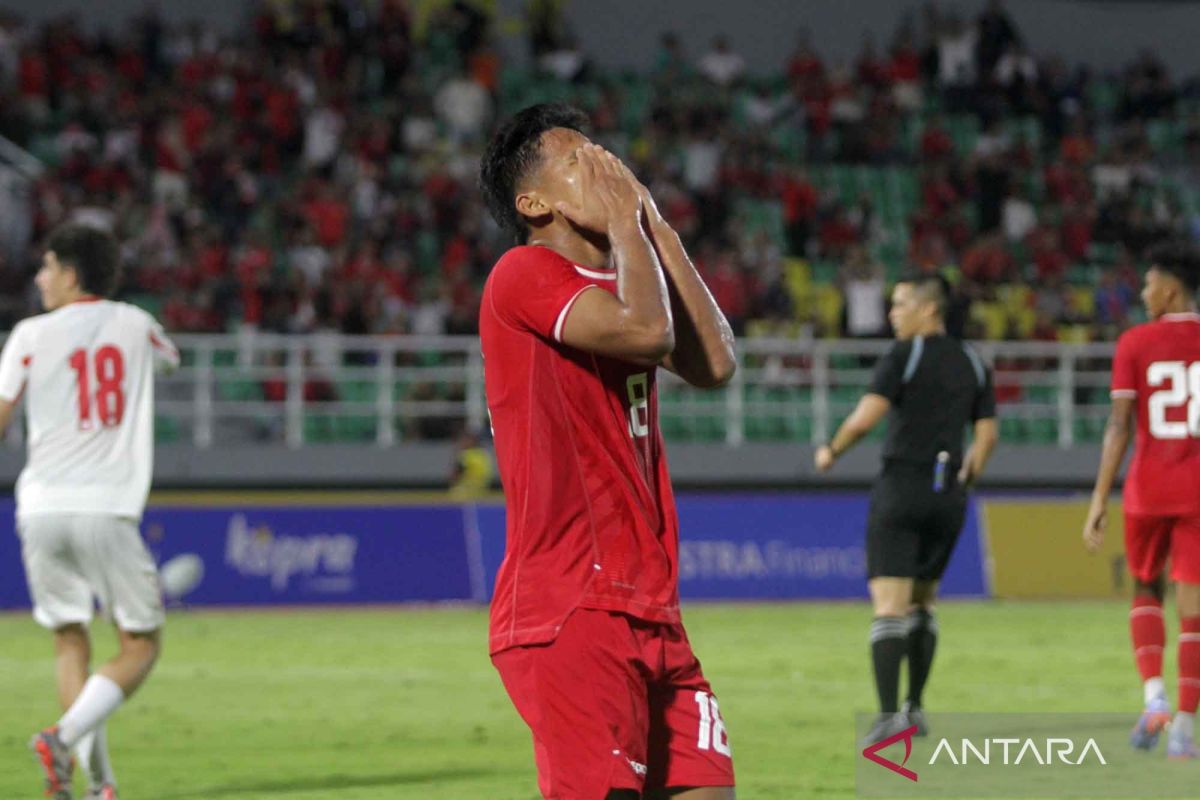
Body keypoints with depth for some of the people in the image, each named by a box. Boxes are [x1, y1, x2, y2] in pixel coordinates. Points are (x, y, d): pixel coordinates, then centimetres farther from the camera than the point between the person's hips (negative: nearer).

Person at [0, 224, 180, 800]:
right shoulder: (134, 325, 8)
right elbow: (171, 357, 33)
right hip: (106, 512, -1)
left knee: (69, 641, 13)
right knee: (140, 645, 7)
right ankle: (65, 736, -15)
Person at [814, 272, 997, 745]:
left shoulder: (904, 356, -8)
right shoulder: (973, 364, 10)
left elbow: (864, 418, -15)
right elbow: (987, 435, 7)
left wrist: (831, 452, 1)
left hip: (902, 488, -6)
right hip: (948, 496, 6)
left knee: (889, 606, -9)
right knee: (922, 603, 20)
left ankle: (889, 715, -20)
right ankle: (915, 709, 21)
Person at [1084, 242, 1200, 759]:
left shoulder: (1135, 343, -3)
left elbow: (1119, 424, -9)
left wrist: (1100, 500, -7)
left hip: (1148, 489, 0)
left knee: (1146, 591, 20)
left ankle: (1154, 695, 0)